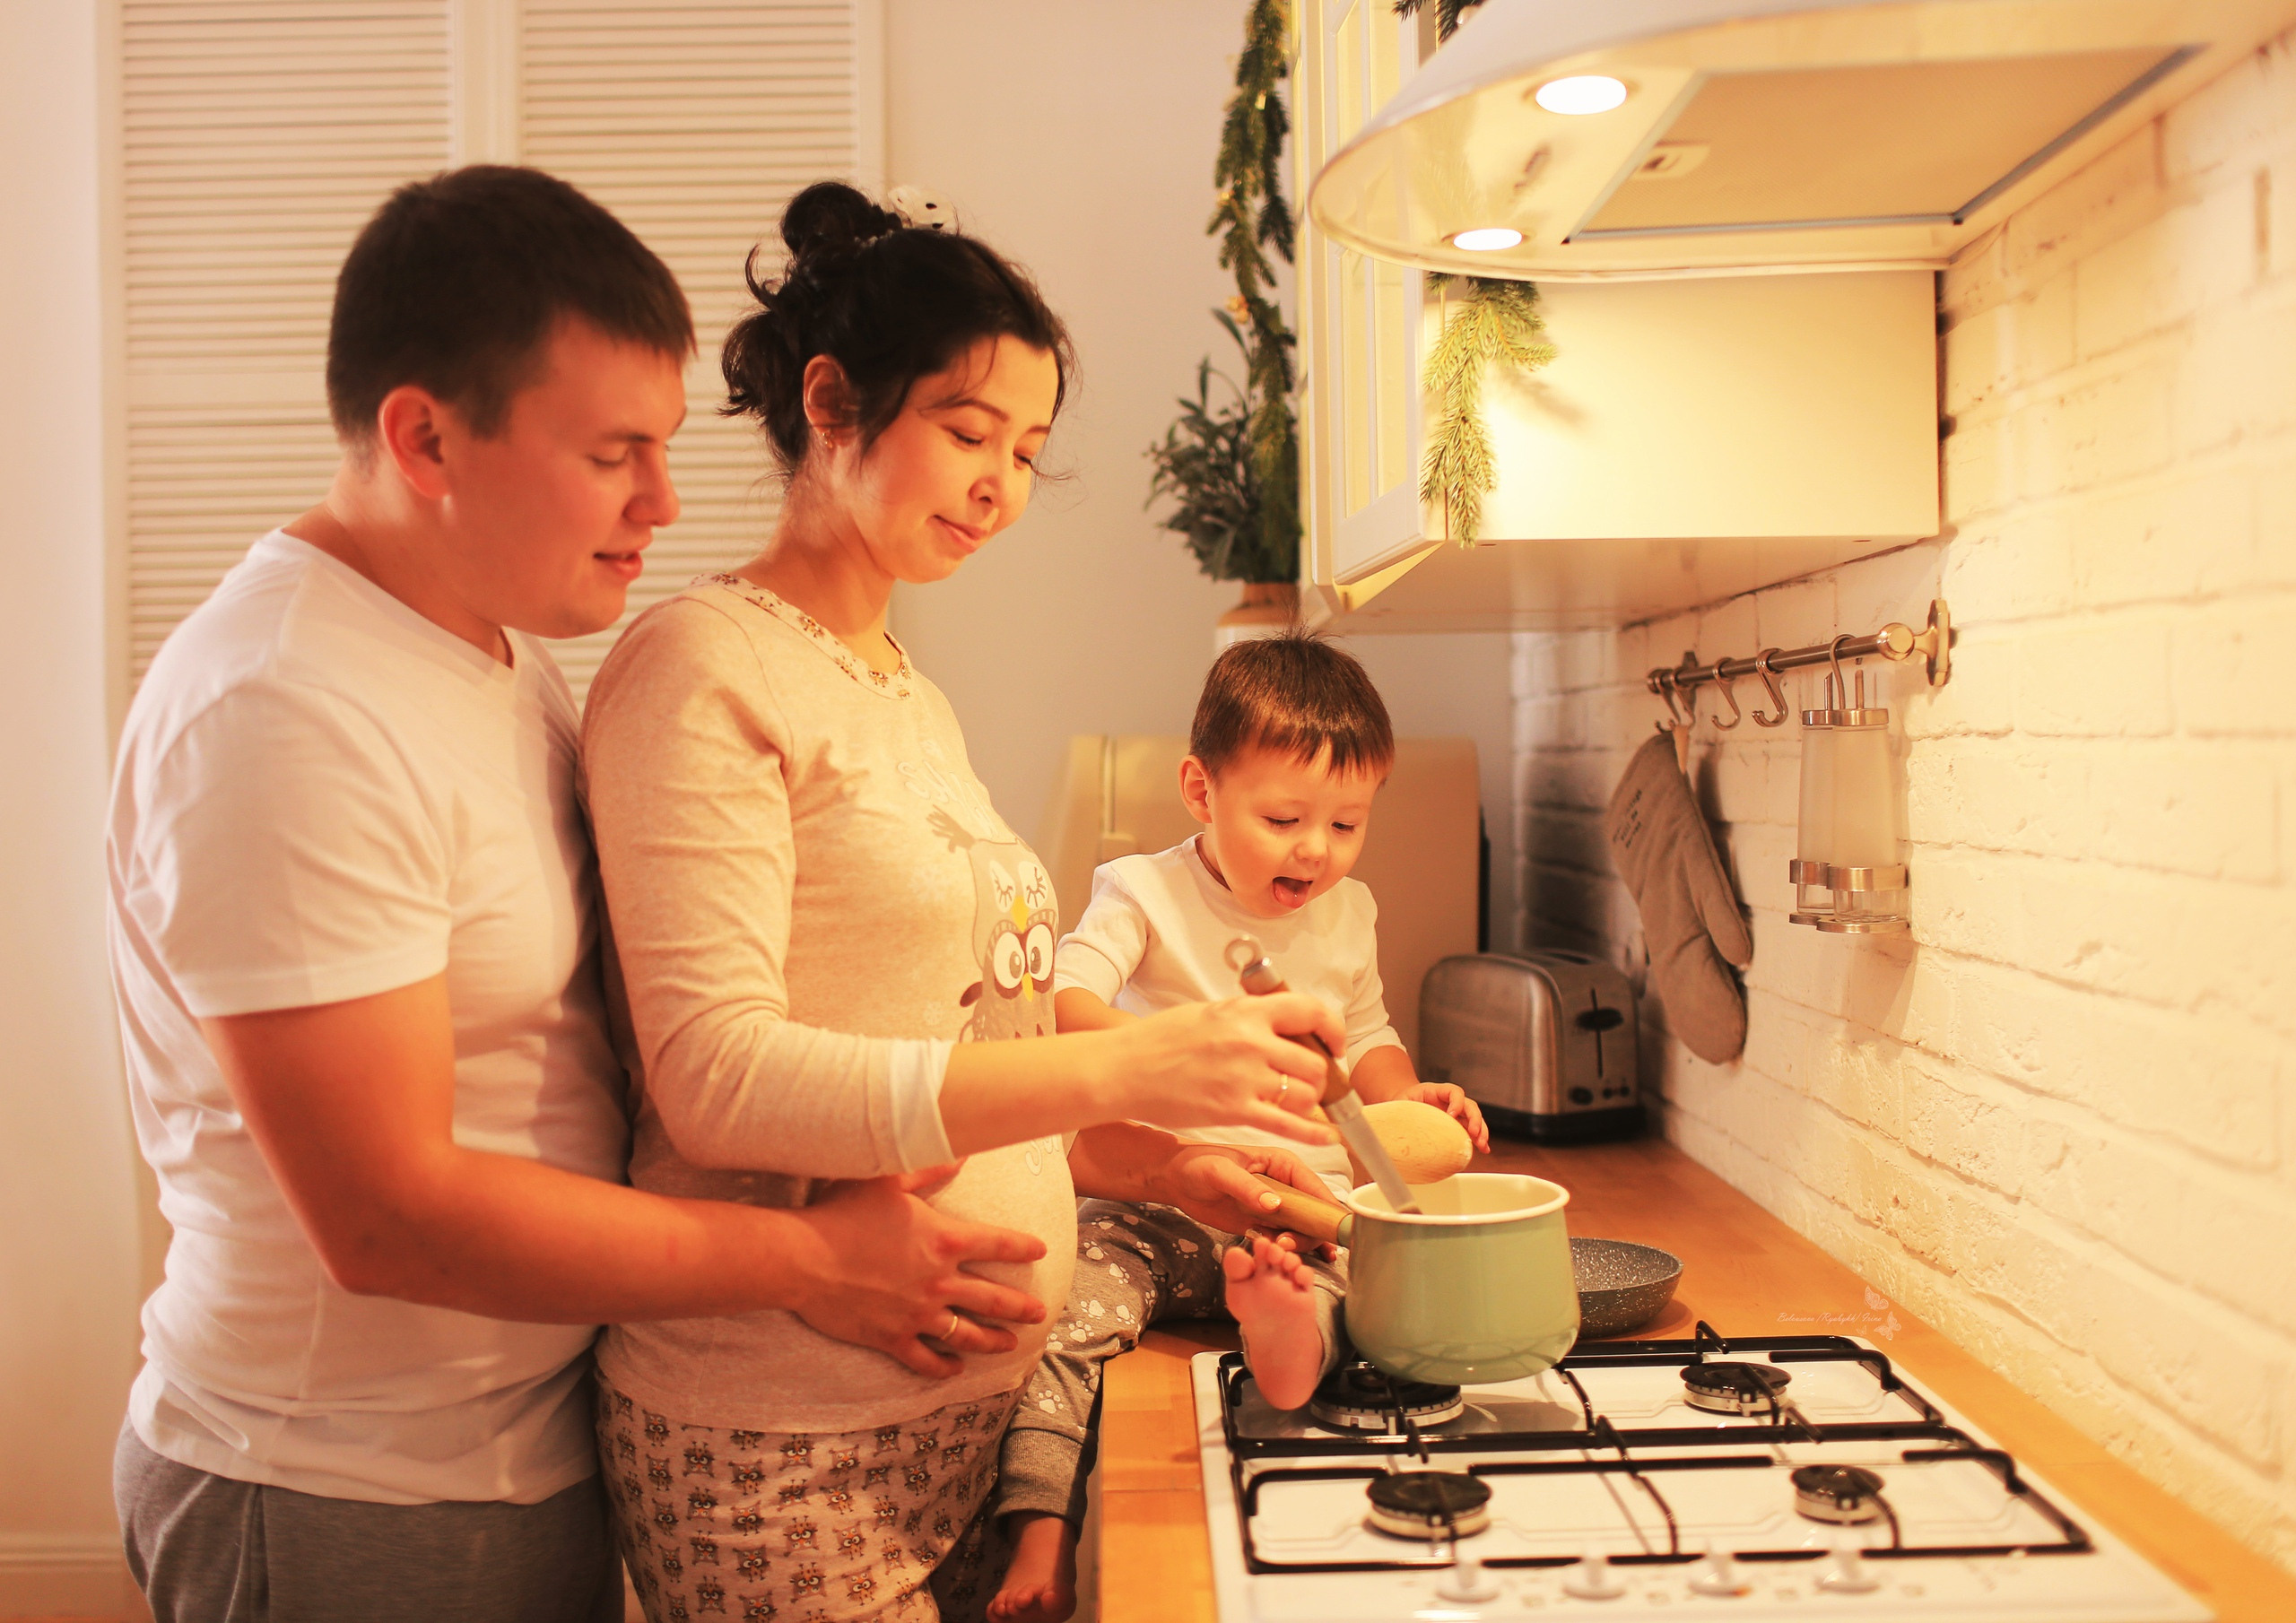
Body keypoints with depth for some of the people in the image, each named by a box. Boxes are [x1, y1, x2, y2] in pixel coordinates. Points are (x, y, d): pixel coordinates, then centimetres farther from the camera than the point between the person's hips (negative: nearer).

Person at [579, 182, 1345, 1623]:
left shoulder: (912, 696, 13)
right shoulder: (702, 669, -12)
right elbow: (716, 1079, -21)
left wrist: (1160, 1163, 1)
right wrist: (1117, 1068, -26)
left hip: (974, 1401, 8)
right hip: (780, 1447, -7)